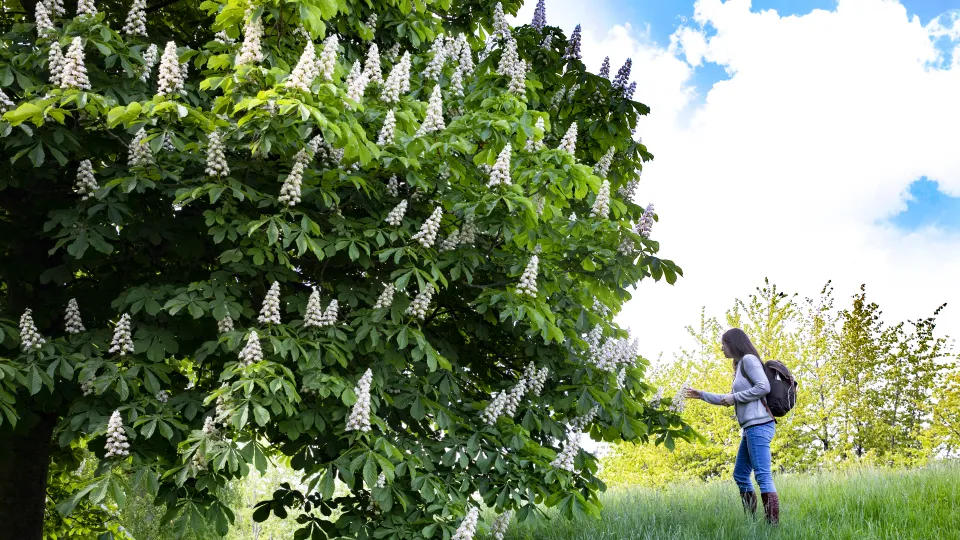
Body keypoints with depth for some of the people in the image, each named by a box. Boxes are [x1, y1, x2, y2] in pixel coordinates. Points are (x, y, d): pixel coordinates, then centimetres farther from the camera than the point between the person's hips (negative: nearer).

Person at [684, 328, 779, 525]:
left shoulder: (749, 359, -5)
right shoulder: (740, 365, 23)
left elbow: (764, 387, -18)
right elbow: (731, 400, 32)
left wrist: (735, 397, -10)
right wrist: (702, 395, 34)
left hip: (758, 425, -10)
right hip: (751, 428, 10)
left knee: (763, 476, -14)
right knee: (740, 475, 11)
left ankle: (774, 525, -17)